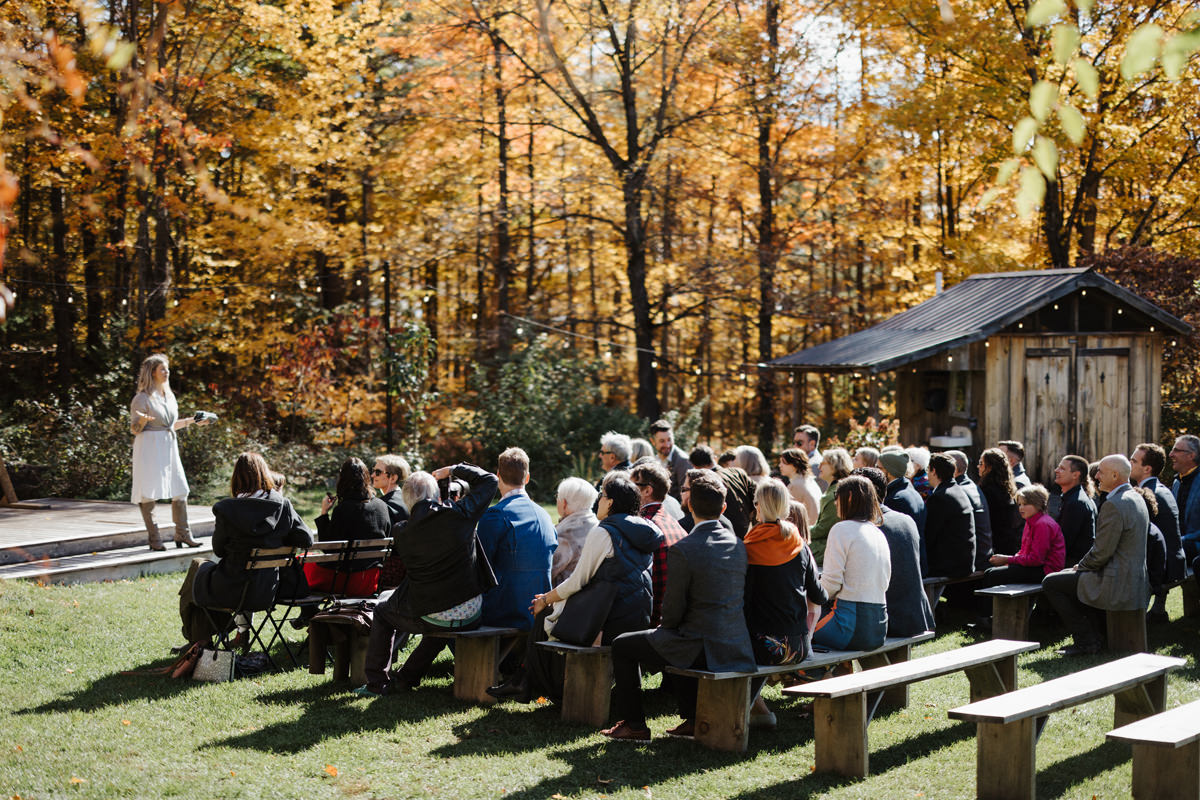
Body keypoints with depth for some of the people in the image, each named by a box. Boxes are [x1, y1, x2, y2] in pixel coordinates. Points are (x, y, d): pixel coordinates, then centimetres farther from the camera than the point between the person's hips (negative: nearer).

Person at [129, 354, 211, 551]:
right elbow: (134, 430, -7)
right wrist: (142, 421, -27)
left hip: (169, 446, 7)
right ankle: (153, 538, 0)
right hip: (149, 447, -7)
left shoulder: (169, 396, 15)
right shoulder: (142, 398, -7)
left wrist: (192, 421, 20)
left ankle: (182, 534, 10)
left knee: (180, 490, 3)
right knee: (149, 492, -6)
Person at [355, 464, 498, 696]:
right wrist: (452, 470, 15)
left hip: (428, 616, -2)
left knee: (382, 612, 28)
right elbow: (489, 480, 6)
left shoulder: (403, 533, -5)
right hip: (470, 617, 2)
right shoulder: (459, 513, -8)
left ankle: (377, 683, 27)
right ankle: (406, 678, 40)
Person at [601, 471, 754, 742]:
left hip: (701, 648, -7)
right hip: (735, 645, 7)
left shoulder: (682, 550, -17)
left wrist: (665, 625, 12)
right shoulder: (738, 545, 4)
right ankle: (693, 719, 34)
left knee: (622, 646, 13)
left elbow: (673, 611, -13)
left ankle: (634, 725, 17)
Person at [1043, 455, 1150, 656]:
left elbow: (1101, 553, -20)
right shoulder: (1136, 498, 11)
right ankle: (1097, 634, 24)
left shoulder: (1113, 505, -21)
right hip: (1137, 583, 10)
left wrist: (1080, 567, -1)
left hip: (1118, 587, -10)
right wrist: (1081, 566, 14)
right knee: (1070, 577, 28)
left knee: (1050, 583, -2)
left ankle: (1086, 641, 1)